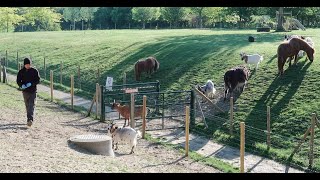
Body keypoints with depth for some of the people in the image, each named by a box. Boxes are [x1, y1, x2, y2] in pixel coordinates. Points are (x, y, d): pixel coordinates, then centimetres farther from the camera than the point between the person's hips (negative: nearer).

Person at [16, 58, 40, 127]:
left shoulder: (34, 71, -3)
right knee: (27, 106, 11)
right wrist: (21, 85, -17)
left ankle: (30, 119, -22)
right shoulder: (21, 72, 3)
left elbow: (38, 80, -5)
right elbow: (18, 81, 5)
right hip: (25, 91, 3)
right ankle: (30, 119, 23)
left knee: (31, 106, -13)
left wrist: (31, 84, -20)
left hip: (33, 91, -3)